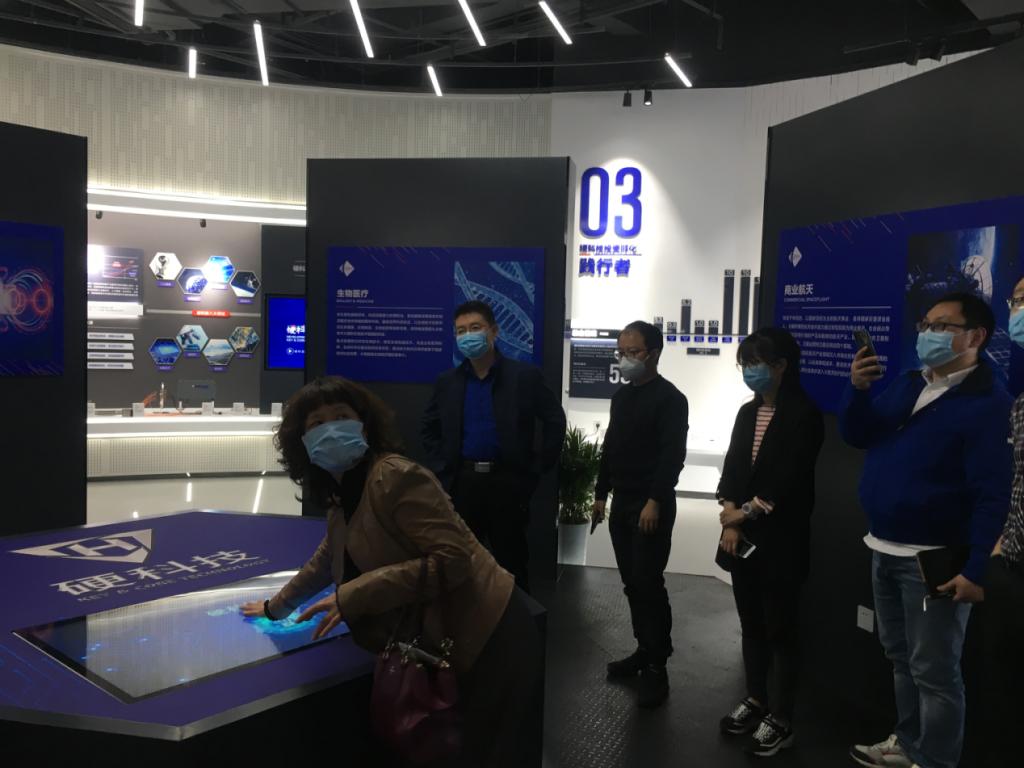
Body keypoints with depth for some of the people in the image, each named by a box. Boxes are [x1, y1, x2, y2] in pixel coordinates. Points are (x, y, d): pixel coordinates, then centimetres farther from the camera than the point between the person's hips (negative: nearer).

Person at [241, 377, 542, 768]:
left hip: (487, 639, -9)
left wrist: (354, 596, -25)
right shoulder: (341, 496, 11)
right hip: (447, 645, 9)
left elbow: (452, 560, -26)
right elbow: (327, 560, 29)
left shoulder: (397, 476, -18)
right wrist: (276, 606, 40)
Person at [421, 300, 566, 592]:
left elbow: (555, 421, -1)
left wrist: (537, 468, -3)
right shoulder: (447, 382, 6)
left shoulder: (525, 376, -4)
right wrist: (442, 467, 8)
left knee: (511, 561, 6)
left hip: (508, 481, -3)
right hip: (462, 482, 3)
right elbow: (429, 429, 18)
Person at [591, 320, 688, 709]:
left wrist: (655, 502, -23)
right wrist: (601, 494, 16)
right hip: (622, 503, 7)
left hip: (651, 506, -7)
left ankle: (656, 667, 2)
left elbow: (673, 455, -17)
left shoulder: (670, 399, -10)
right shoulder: (620, 397, 14)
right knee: (632, 583, 11)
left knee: (649, 584, -6)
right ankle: (644, 650, 23)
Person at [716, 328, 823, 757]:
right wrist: (730, 520, -7)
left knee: (781, 628, 3)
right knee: (751, 623, 14)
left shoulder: (804, 414, -10)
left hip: (781, 540, -6)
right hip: (744, 536, 6)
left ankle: (782, 720, 14)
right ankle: (755, 701, 29)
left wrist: (747, 512, -12)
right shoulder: (748, 413, 11)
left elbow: (790, 479, -16)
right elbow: (731, 467, 5)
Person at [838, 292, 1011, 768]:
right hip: (885, 549, 8)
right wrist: (858, 389, -9)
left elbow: (992, 494, -19)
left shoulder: (986, 402, -15)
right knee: (900, 656, 21)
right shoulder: (908, 385, 9)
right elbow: (857, 436, 9)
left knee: (932, 669, 4)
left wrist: (976, 570, -22)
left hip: (934, 559, -8)